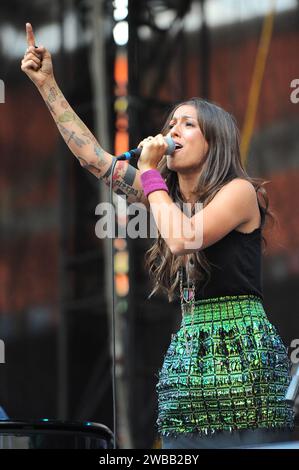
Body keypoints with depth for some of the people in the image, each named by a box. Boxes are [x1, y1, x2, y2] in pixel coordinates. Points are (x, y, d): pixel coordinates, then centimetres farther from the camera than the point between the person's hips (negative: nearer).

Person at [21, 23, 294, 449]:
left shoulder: (239, 191, -4)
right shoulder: (169, 195, 16)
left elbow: (184, 239, -20)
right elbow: (93, 156, 17)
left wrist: (150, 173, -7)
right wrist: (47, 84, 16)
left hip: (243, 354, -6)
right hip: (187, 351, 6)